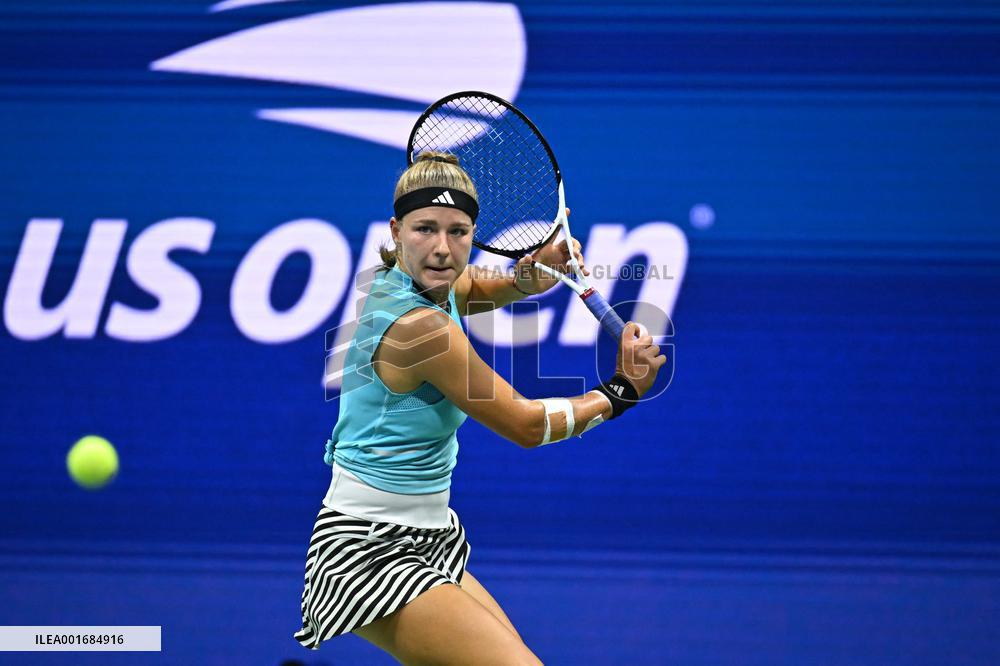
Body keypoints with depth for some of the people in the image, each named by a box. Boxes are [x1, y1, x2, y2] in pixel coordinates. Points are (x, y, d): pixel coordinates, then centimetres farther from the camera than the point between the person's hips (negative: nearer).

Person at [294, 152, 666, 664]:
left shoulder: (397, 283, 3)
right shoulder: (419, 324, -22)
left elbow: (485, 287, 24)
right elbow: (527, 426, -14)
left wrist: (539, 265, 1)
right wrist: (620, 390, -2)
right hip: (371, 550, -10)